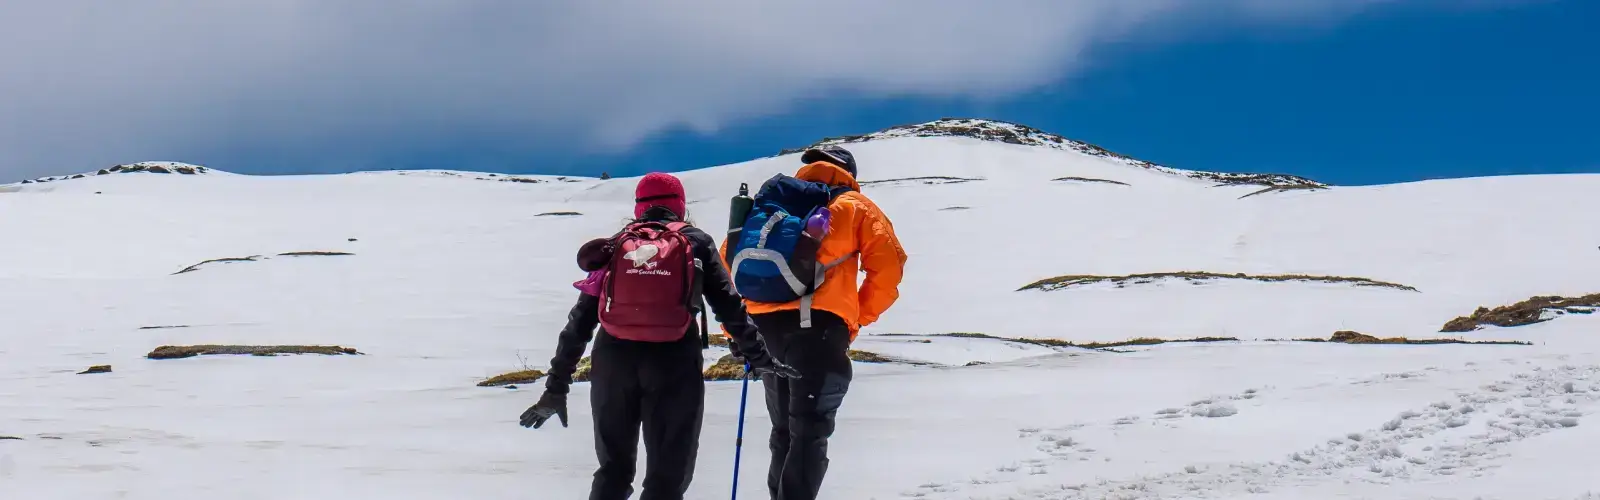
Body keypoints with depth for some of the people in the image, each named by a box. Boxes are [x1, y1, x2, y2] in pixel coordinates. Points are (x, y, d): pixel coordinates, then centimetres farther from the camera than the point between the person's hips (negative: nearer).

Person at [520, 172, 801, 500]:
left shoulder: (615, 246, 14)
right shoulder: (694, 242, 10)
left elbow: (580, 320, 12)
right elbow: (728, 305, 2)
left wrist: (557, 387, 14)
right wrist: (756, 356, 12)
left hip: (613, 361, 3)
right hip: (674, 362, -2)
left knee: (613, 470, 16)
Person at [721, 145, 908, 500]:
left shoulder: (769, 200, 23)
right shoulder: (852, 205, 12)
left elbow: (729, 260, 17)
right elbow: (888, 265, 0)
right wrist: (858, 319, 8)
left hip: (764, 324, 5)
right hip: (819, 324, -4)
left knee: (785, 430, 18)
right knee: (810, 432, -6)